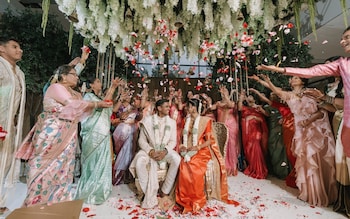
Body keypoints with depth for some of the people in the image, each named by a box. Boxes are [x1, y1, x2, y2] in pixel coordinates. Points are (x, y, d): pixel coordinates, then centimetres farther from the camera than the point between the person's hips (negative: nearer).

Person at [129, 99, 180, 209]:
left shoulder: (172, 122, 5)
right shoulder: (147, 120, -1)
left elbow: (173, 141, 2)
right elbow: (142, 140, -3)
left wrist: (165, 151, -18)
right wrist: (151, 151, -21)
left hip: (165, 150, 1)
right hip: (150, 150, -1)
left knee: (177, 159, -29)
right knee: (140, 162, -31)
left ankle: (165, 191, -11)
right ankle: (149, 194, -13)